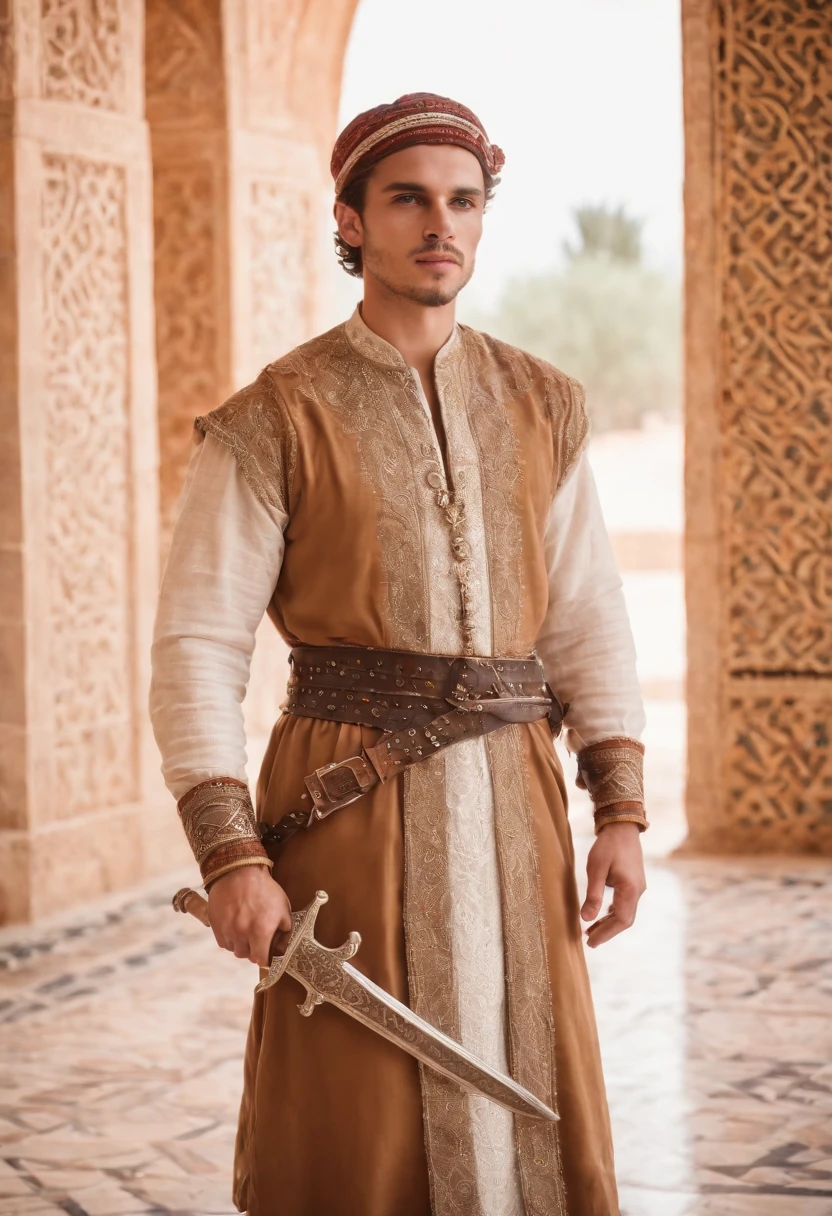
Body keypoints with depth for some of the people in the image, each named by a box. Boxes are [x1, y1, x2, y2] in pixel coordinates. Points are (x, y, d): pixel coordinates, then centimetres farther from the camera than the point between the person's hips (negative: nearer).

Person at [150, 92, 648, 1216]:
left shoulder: (542, 407, 8)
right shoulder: (271, 425, -4)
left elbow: (589, 619, 11)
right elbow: (197, 648, -7)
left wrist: (622, 811, 2)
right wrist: (231, 858, -15)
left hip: (509, 804, 4)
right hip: (350, 809, -3)